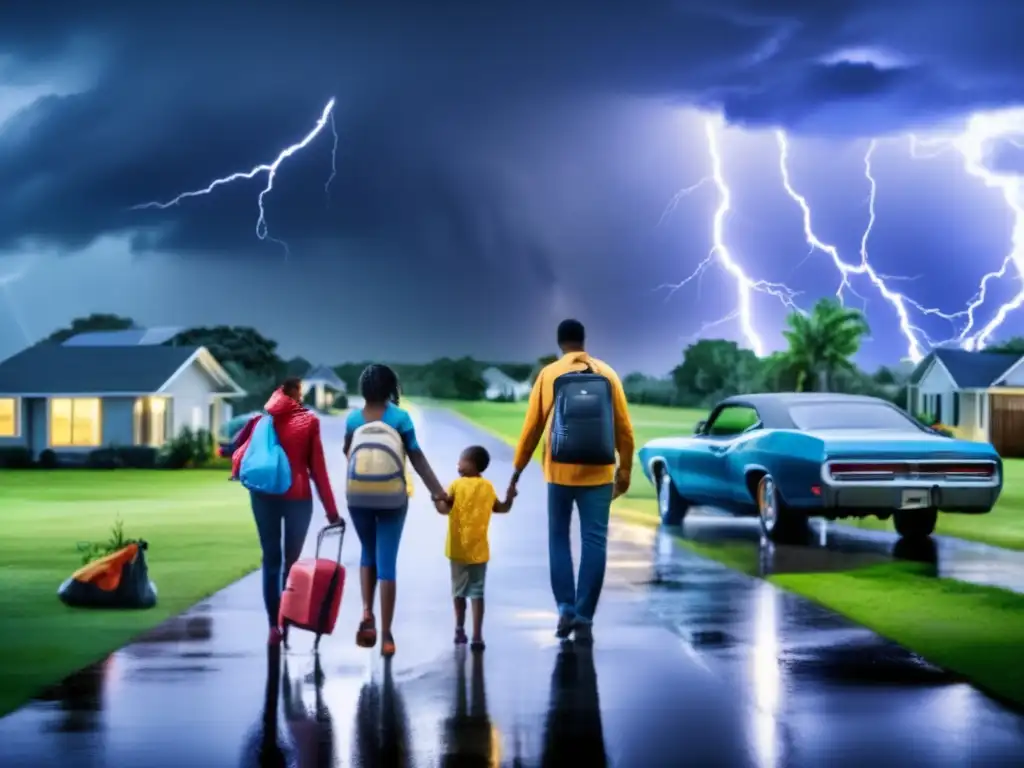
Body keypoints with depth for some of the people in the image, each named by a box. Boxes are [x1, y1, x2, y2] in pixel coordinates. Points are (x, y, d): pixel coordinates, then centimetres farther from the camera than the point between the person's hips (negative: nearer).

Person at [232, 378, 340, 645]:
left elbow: (241, 455, 2)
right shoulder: (308, 421, -2)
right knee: (292, 561, 6)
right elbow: (318, 467, -3)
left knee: (271, 560, 9)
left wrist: (237, 472, 25)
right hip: (298, 497, -2)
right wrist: (330, 508, 1)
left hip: (264, 495, 2)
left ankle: (274, 625, 2)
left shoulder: (263, 420, 5)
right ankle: (287, 624, 2)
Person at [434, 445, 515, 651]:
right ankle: (477, 636, -7)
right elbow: (500, 508, 12)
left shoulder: (457, 485, -8)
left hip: (458, 549, -2)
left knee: (459, 592, 14)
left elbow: (444, 509, -15)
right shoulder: (488, 487, 2)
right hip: (478, 549, 2)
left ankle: (460, 630, 24)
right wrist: (510, 497, 26)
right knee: (477, 593, 0)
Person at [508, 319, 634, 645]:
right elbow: (623, 427, 4)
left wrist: (517, 470, 10)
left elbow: (532, 426, 2)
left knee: (558, 538, 14)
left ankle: (566, 608, 2)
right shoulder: (606, 374, 4)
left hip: (560, 470, 0)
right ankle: (584, 618, -2)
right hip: (597, 471, 0)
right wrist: (624, 470, 14)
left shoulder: (548, 374, 2)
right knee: (594, 542, 2)